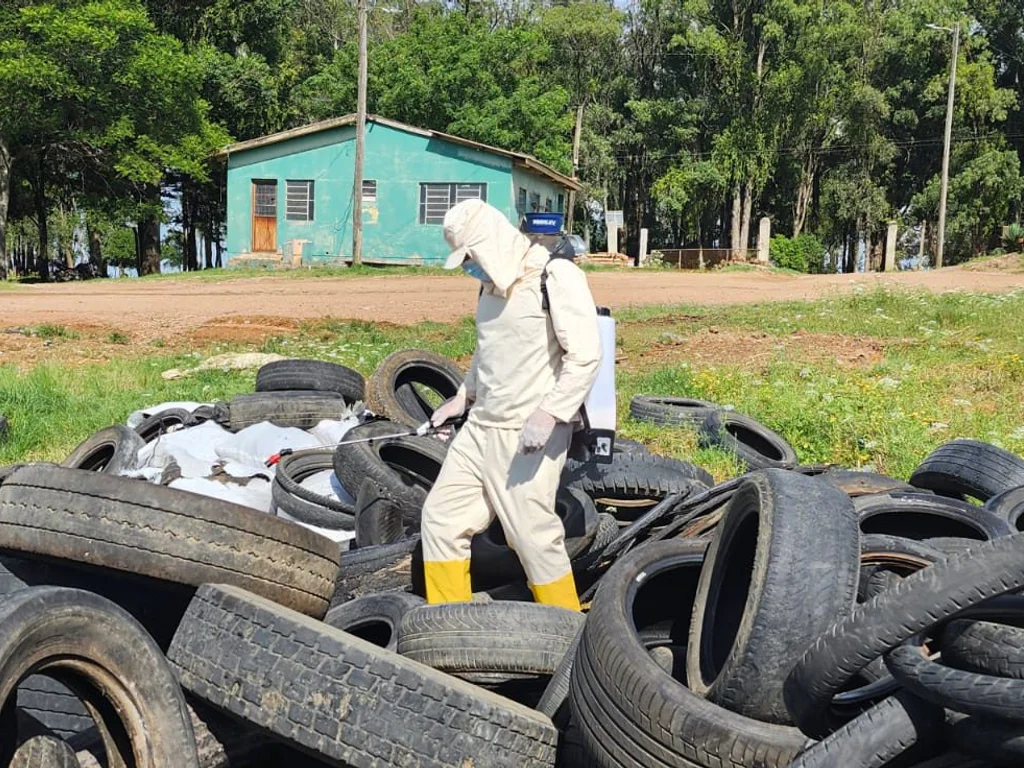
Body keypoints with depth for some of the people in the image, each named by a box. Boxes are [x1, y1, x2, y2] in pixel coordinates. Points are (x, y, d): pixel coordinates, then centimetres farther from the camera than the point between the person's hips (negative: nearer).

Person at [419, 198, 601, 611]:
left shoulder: (556, 276, -13)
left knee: (534, 537, -5)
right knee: (441, 518, 9)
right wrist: (464, 395, 21)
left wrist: (549, 413, -25)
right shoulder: (492, 283, 13)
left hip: (528, 436, -8)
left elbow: (586, 355, -19)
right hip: (481, 427, 9)